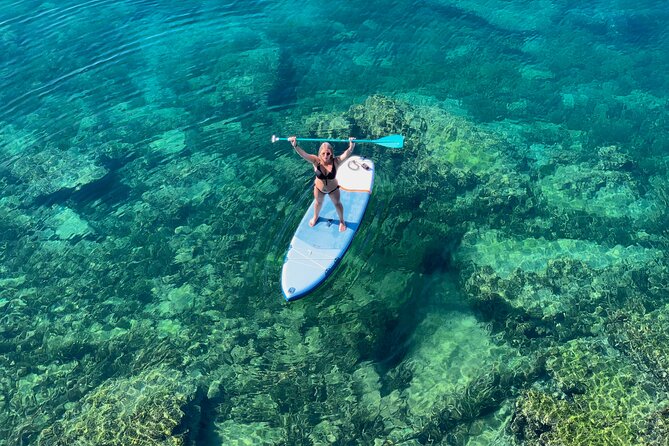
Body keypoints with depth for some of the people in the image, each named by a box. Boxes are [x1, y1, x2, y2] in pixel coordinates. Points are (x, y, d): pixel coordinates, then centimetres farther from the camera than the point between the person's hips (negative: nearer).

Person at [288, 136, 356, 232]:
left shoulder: (336, 161, -34)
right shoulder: (316, 161, -33)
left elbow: (348, 153, -49)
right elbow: (303, 154, -47)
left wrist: (352, 145, -70)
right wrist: (295, 145, -66)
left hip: (333, 189, -1)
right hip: (319, 188, 1)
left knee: (337, 203, 27)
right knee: (318, 202, 32)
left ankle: (342, 221, 56)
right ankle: (315, 217, 65)